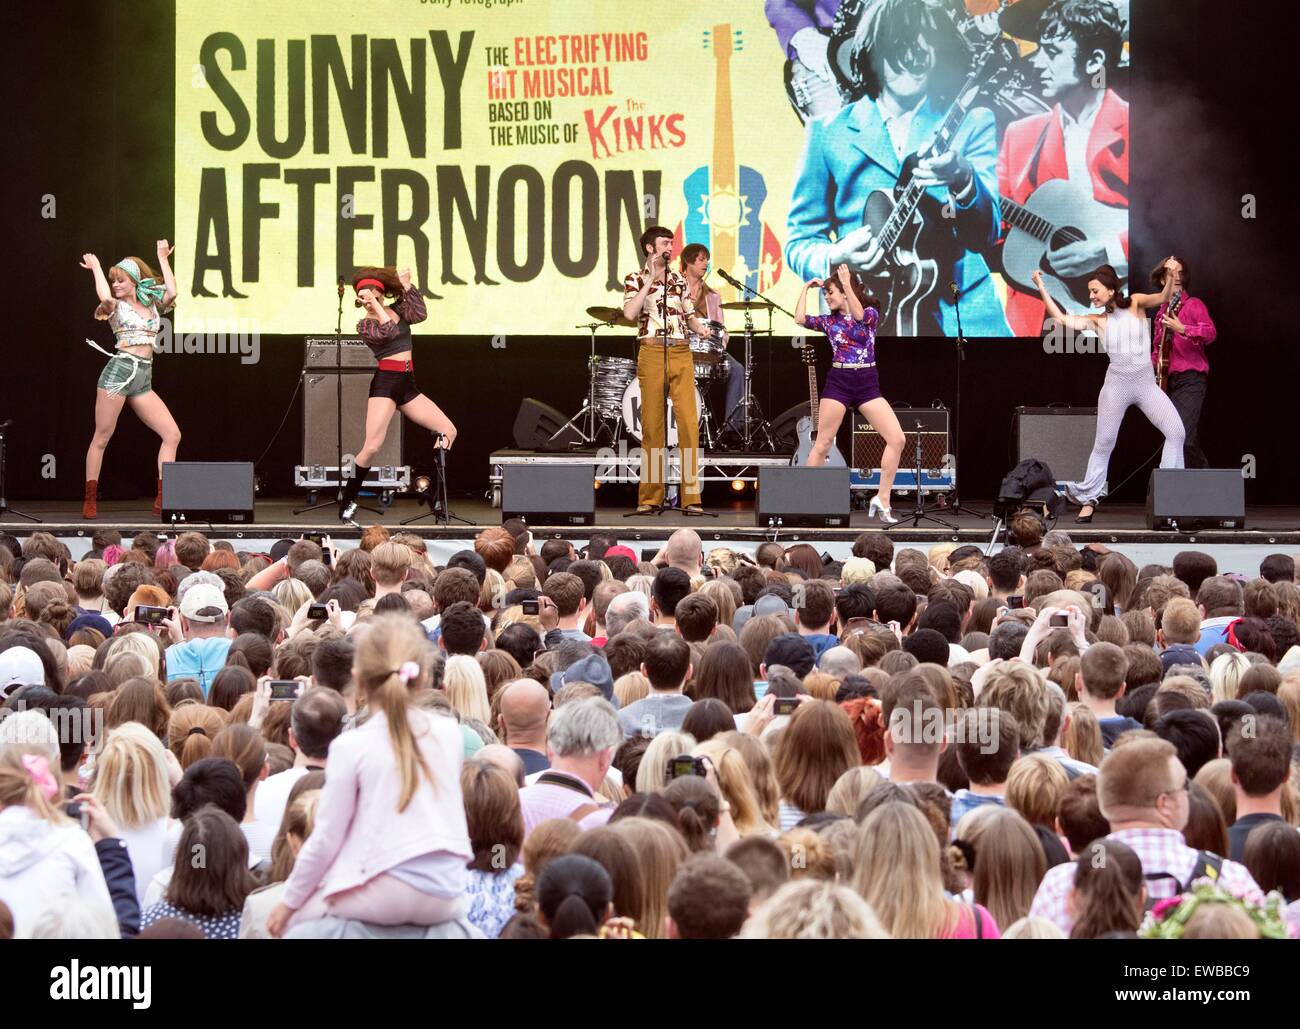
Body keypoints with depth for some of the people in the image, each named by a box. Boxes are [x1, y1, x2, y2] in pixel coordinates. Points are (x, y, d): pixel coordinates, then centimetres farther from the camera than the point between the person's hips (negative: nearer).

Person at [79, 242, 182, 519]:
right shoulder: (117, 306, 6)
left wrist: (163, 258, 5)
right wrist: (96, 268, -1)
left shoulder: (154, 306, 16)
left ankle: (162, 501, -2)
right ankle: (90, 500, 3)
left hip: (144, 379, 4)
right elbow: (105, 297, -16)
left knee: (172, 435, -4)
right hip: (119, 370, -4)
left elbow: (171, 292, -2)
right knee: (102, 437, -2)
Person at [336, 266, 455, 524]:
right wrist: (375, 306, -17)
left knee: (449, 432, 1)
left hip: (407, 386, 6)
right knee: (372, 446, -18)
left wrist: (406, 285, -6)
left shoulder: (397, 310, 13)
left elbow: (419, 314, -6)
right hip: (385, 383, -6)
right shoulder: (365, 324, 1)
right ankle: (346, 503, -7)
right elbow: (385, 332, -18)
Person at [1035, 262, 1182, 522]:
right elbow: (1061, 318, -6)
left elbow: (1163, 298, -14)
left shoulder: (1135, 303, 2)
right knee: (1103, 443, 3)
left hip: (1146, 383, 0)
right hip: (1117, 383, 0)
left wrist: (1171, 276, -34)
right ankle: (1089, 499, 11)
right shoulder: (1097, 320, 4)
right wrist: (1041, 287, -8)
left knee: (1175, 431, -13)